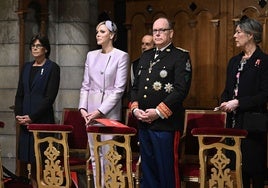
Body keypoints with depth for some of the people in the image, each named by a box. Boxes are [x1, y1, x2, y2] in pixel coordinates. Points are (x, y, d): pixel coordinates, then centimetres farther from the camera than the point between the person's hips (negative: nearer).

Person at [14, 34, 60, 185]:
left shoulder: (52, 68, -3)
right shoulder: (27, 67, 15)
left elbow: (50, 97, -10)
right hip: (25, 120, 5)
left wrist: (32, 117, -13)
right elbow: (20, 94, 15)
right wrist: (18, 115, 0)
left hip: (43, 119, -5)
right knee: (29, 157, 4)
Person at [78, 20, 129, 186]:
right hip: (91, 111, 5)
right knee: (95, 156, 8)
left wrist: (100, 111, -14)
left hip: (110, 111, -5)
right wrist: (83, 108, -1)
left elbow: (119, 89, -10)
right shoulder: (91, 55, 12)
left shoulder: (121, 56, -4)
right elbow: (86, 85, 13)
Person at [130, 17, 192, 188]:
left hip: (165, 123, -6)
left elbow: (181, 89, -13)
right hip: (143, 123, 7)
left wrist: (158, 112, -17)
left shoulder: (181, 56, -4)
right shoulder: (146, 56, 18)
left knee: (166, 168, -3)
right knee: (147, 167, 12)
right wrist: (135, 108, 1)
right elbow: (136, 86, 19)